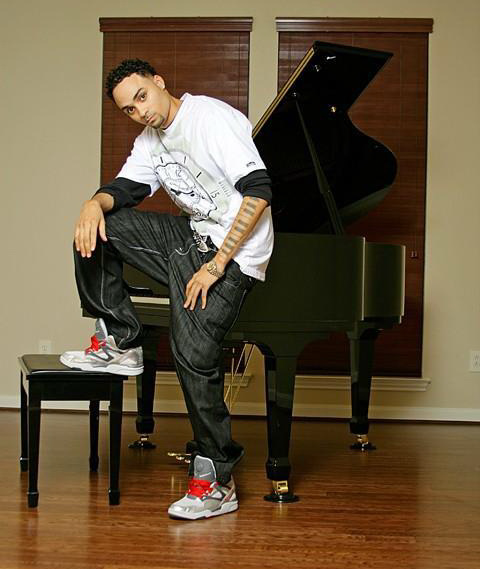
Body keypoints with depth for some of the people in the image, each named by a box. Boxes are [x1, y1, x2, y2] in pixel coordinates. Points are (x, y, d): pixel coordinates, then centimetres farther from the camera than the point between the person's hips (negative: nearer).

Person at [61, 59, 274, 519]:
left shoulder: (212, 118, -16)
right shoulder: (150, 140, 12)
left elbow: (258, 192, -23)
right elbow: (125, 188, 11)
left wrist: (216, 265, -23)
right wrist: (96, 203, -15)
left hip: (233, 252, -8)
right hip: (192, 236, 9)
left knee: (193, 353, -19)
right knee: (97, 228, 1)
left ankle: (216, 483, -6)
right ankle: (119, 344, 6)